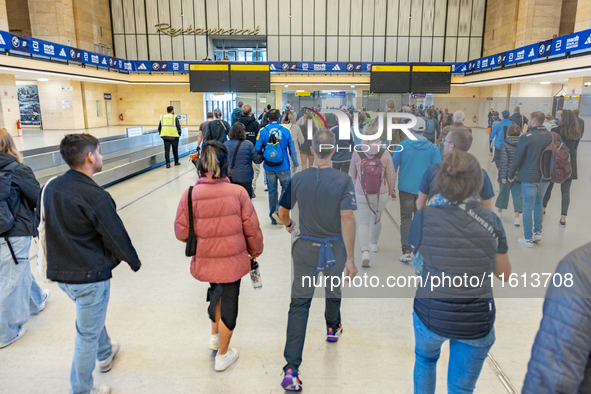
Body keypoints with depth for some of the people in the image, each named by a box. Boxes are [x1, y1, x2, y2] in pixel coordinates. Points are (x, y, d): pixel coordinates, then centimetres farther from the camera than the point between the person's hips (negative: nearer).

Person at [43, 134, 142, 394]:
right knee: (87, 333, 10)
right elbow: (117, 236, -17)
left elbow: (42, 223, 11)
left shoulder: (50, 188, -1)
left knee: (92, 316, 31)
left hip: (59, 272, 8)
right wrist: (134, 261, 0)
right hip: (90, 275, -8)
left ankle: (105, 354, 55)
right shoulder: (95, 196, -25)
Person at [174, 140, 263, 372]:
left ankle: (215, 336, 47)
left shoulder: (190, 194, -14)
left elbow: (181, 232, -7)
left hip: (205, 260, 2)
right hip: (233, 260, -2)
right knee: (228, 302, 15)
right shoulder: (238, 192, -14)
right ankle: (223, 355, 32)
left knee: (216, 292, 31)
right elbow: (251, 228, -7)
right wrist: (255, 252, 11)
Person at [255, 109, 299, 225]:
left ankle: (273, 217, 19)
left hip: (269, 167, 2)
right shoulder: (285, 131, -4)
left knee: (272, 191, 11)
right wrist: (295, 164, 14)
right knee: (286, 188, 10)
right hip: (283, 166, -2)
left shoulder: (262, 131, -4)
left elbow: (257, 149, -3)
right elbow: (292, 150, 1)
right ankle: (278, 211, -6)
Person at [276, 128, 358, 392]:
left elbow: (282, 213, 0)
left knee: (299, 303, 2)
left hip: (305, 247, 0)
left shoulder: (298, 179, -8)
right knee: (333, 291, 28)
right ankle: (333, 329, 55)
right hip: (335, 247, 0)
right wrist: (350, 258, -14)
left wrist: (288, 225, 24)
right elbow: (347, 219, -19)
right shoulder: (343, 180, -14)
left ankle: (291, 368, -3)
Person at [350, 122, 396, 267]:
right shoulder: (384, 154, -11)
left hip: (362, 194, -1)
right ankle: (374, 244, 45)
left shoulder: (357, 153, -9)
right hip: (381, 194, 1)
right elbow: (391, 176, -3)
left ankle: (365, 252, -13)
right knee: (377, 219, 23)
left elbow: (353, 174, 4)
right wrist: (391, 190, 16)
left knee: (363, 222, 6)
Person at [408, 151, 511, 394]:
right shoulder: (491, 221, -10)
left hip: (430, 315, 0)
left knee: (425, 359, 32)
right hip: (477, 323, 1)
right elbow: (504, 275, 1)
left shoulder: (424, 217, -16)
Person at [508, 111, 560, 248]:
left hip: (529, 178, -5)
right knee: (538, 203, 23)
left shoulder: (526, 137, -14)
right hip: (546, 177, 5)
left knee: (528, 207, 2)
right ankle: (537, 232, 29)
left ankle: (528, 239, 8)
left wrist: (511, 175, 3)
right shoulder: (554, 137, 1)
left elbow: (517, 158, -10)